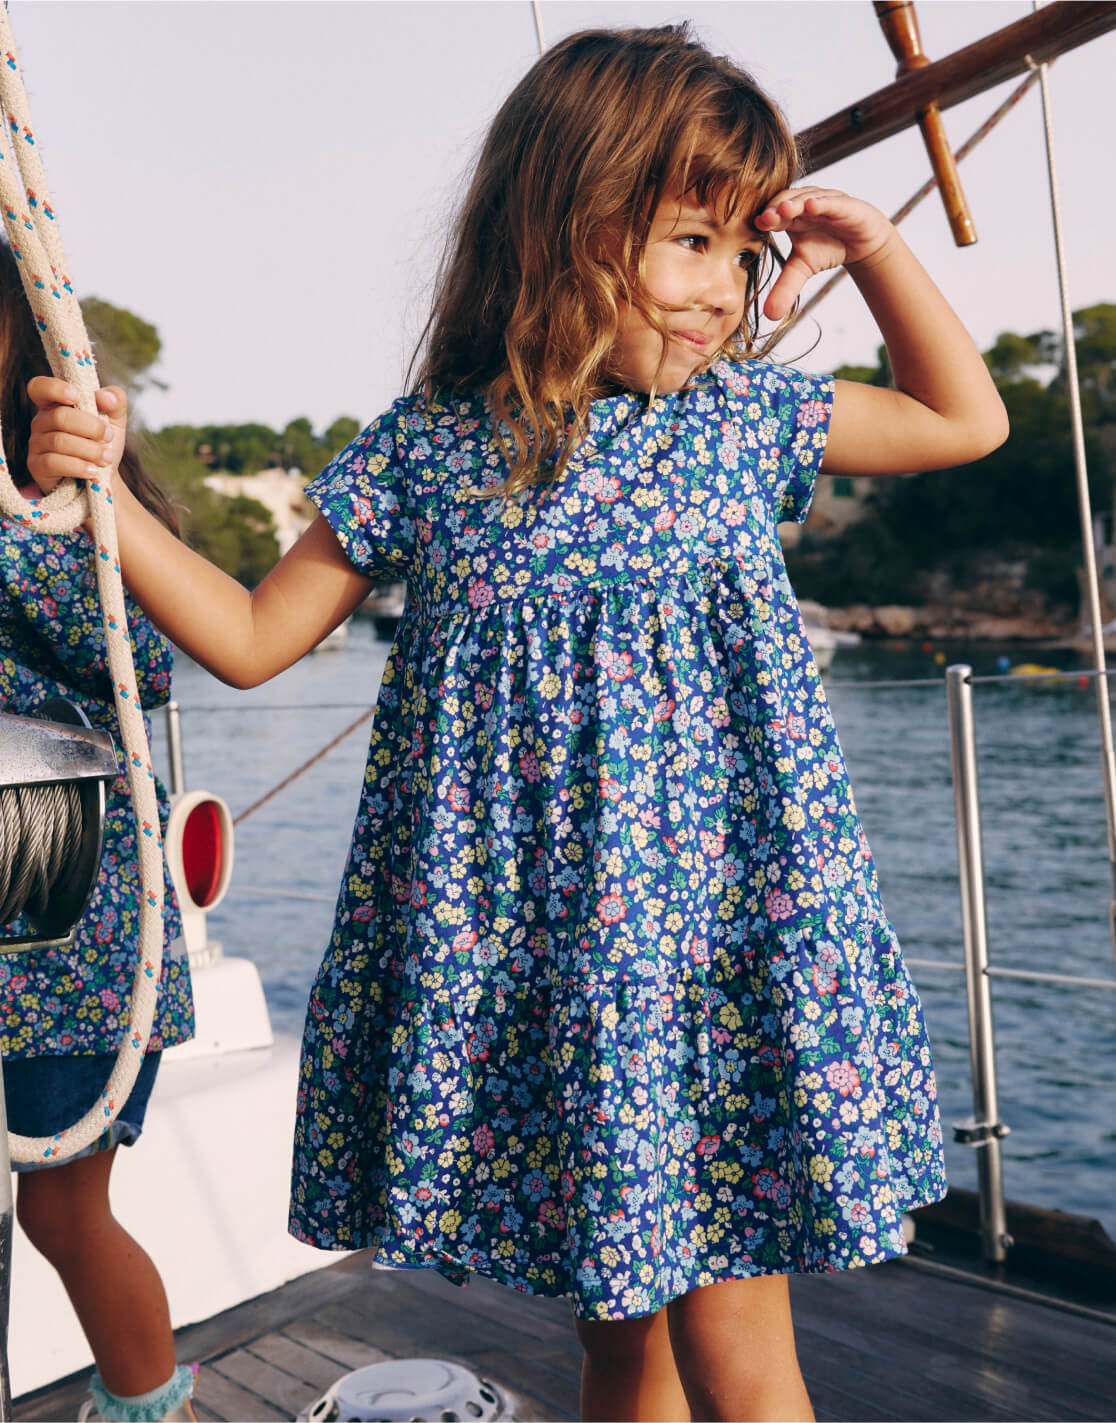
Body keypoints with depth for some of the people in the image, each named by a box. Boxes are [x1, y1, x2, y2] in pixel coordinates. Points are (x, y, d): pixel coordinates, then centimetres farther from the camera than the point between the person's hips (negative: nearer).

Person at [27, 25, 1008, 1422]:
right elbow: (251, 638, 6)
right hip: (525, 957, 1)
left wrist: (872, 246, 8)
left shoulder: (742, 415, 4)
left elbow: (966, 418, 18)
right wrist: (103, 492, -4)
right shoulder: (421, 449, 0)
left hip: (721, 935, 0)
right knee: (617, 1311, 16)